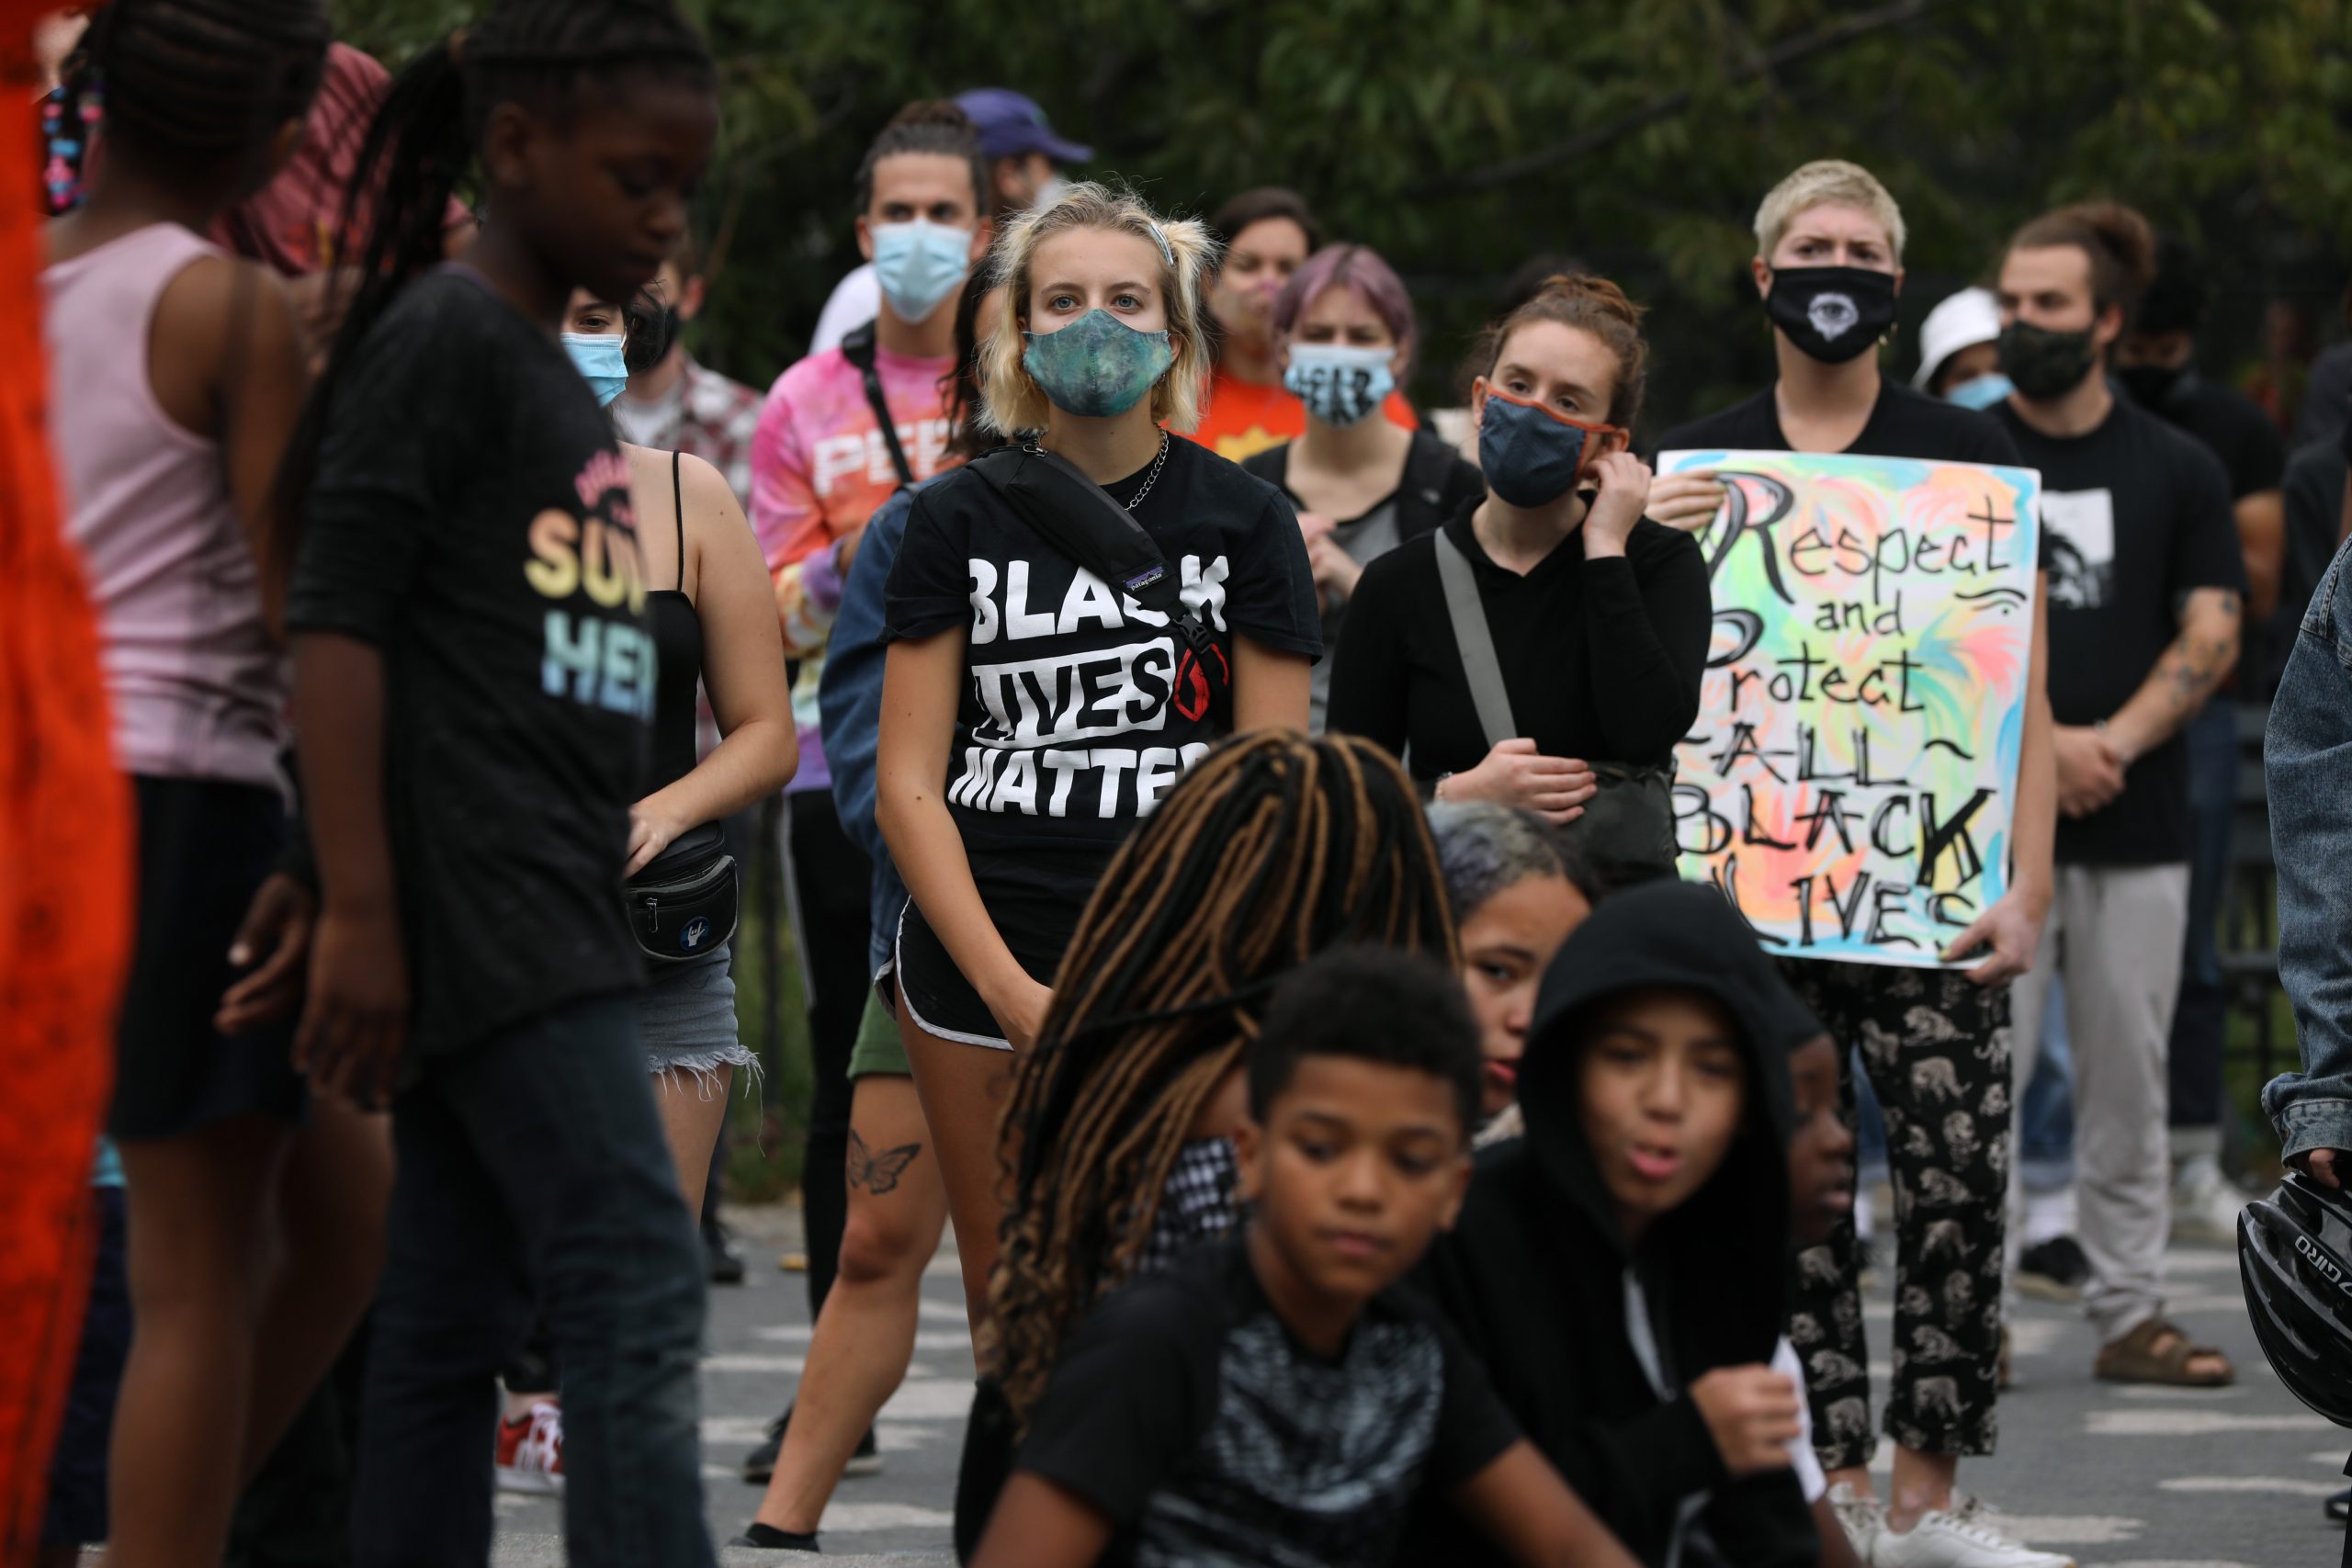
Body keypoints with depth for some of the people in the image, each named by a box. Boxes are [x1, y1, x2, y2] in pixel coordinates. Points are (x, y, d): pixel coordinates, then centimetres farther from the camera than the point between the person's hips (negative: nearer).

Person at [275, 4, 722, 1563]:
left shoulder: (552, 367, 18)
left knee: (454, 1318, 7)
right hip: (481, 904, -9)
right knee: (639, 1298, -14)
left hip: (556, 922, 9)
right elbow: (337, 621, -14)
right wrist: (358, 910, -19)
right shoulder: (443, 338, -8)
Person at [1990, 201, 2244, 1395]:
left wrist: (2114, 740, -11)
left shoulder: (2178, 473, 10)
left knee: (2128, 1083, 6)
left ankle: (2131, 1315, 12)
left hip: (2137, 820, 2)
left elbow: (2212, 636, 4)